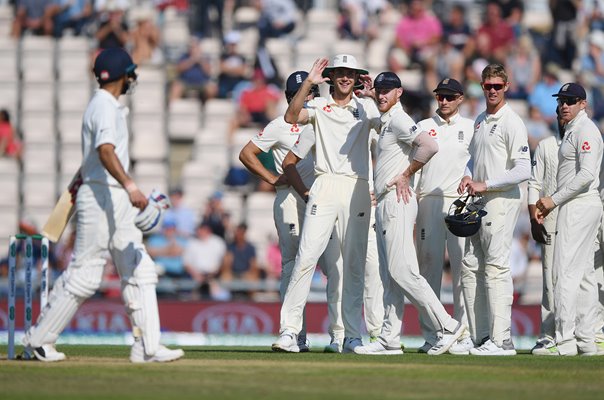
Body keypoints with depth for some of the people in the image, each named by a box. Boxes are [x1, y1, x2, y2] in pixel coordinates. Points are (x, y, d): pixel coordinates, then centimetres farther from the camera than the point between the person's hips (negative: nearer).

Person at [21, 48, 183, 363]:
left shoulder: (111, 107, 18)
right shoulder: (104, 106, -13)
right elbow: (105, 151, -28)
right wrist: (130, 187, -40)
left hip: (119, 201, 10)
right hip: (101, 196, -10)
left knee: (139, 272, 2)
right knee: (83, 275, -5)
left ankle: (147, 348, -3)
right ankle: (39, 338, 5)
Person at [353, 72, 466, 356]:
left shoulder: (399, 120, -11)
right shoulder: (386, 122, 19)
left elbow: (430, 146, -25)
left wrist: (406, 175, -17)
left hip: (397, 202, -10)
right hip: (385, 205, 10)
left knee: (402, 271, -15)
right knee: (390, 276, 8)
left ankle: (447, 326, -13)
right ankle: (390, 339, 9)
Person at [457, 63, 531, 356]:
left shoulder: (512, 123, -10)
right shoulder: (480, 121, 16)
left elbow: (523, 170, -17)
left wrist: (484, 184, -15)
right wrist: (468, 177, 9)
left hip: (502, 200, -9)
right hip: (479, 201, 9)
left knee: (496, 267, -13)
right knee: (470, 268, 7)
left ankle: (501, 340, -14)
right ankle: (481, 337, 10)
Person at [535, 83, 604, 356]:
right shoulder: (572, 130, 20)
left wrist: (555, 199, -18)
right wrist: (550, 205, 16)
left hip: (579, 206, -11)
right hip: (579, 207, 11)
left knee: (565, 272, -13)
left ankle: (565, 341, -16)